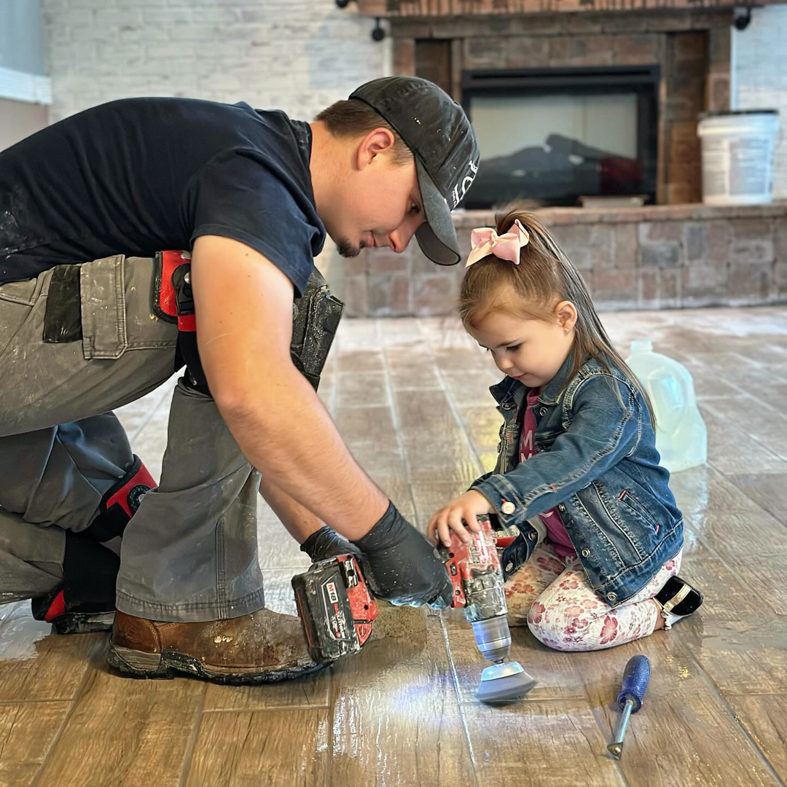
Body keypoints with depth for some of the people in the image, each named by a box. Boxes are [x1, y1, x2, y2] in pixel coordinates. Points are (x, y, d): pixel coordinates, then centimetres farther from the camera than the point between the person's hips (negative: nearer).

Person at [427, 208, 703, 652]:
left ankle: (662, 607, 1)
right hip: (564, 543, 9)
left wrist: (487, 497, -55)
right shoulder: (523, 393, 2)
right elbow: (514, 469, 12)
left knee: (557, 623, -23)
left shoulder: (605, 392, -26)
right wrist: (474, 515, 0)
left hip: (634, 544, -9)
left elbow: (570, 464, -43)